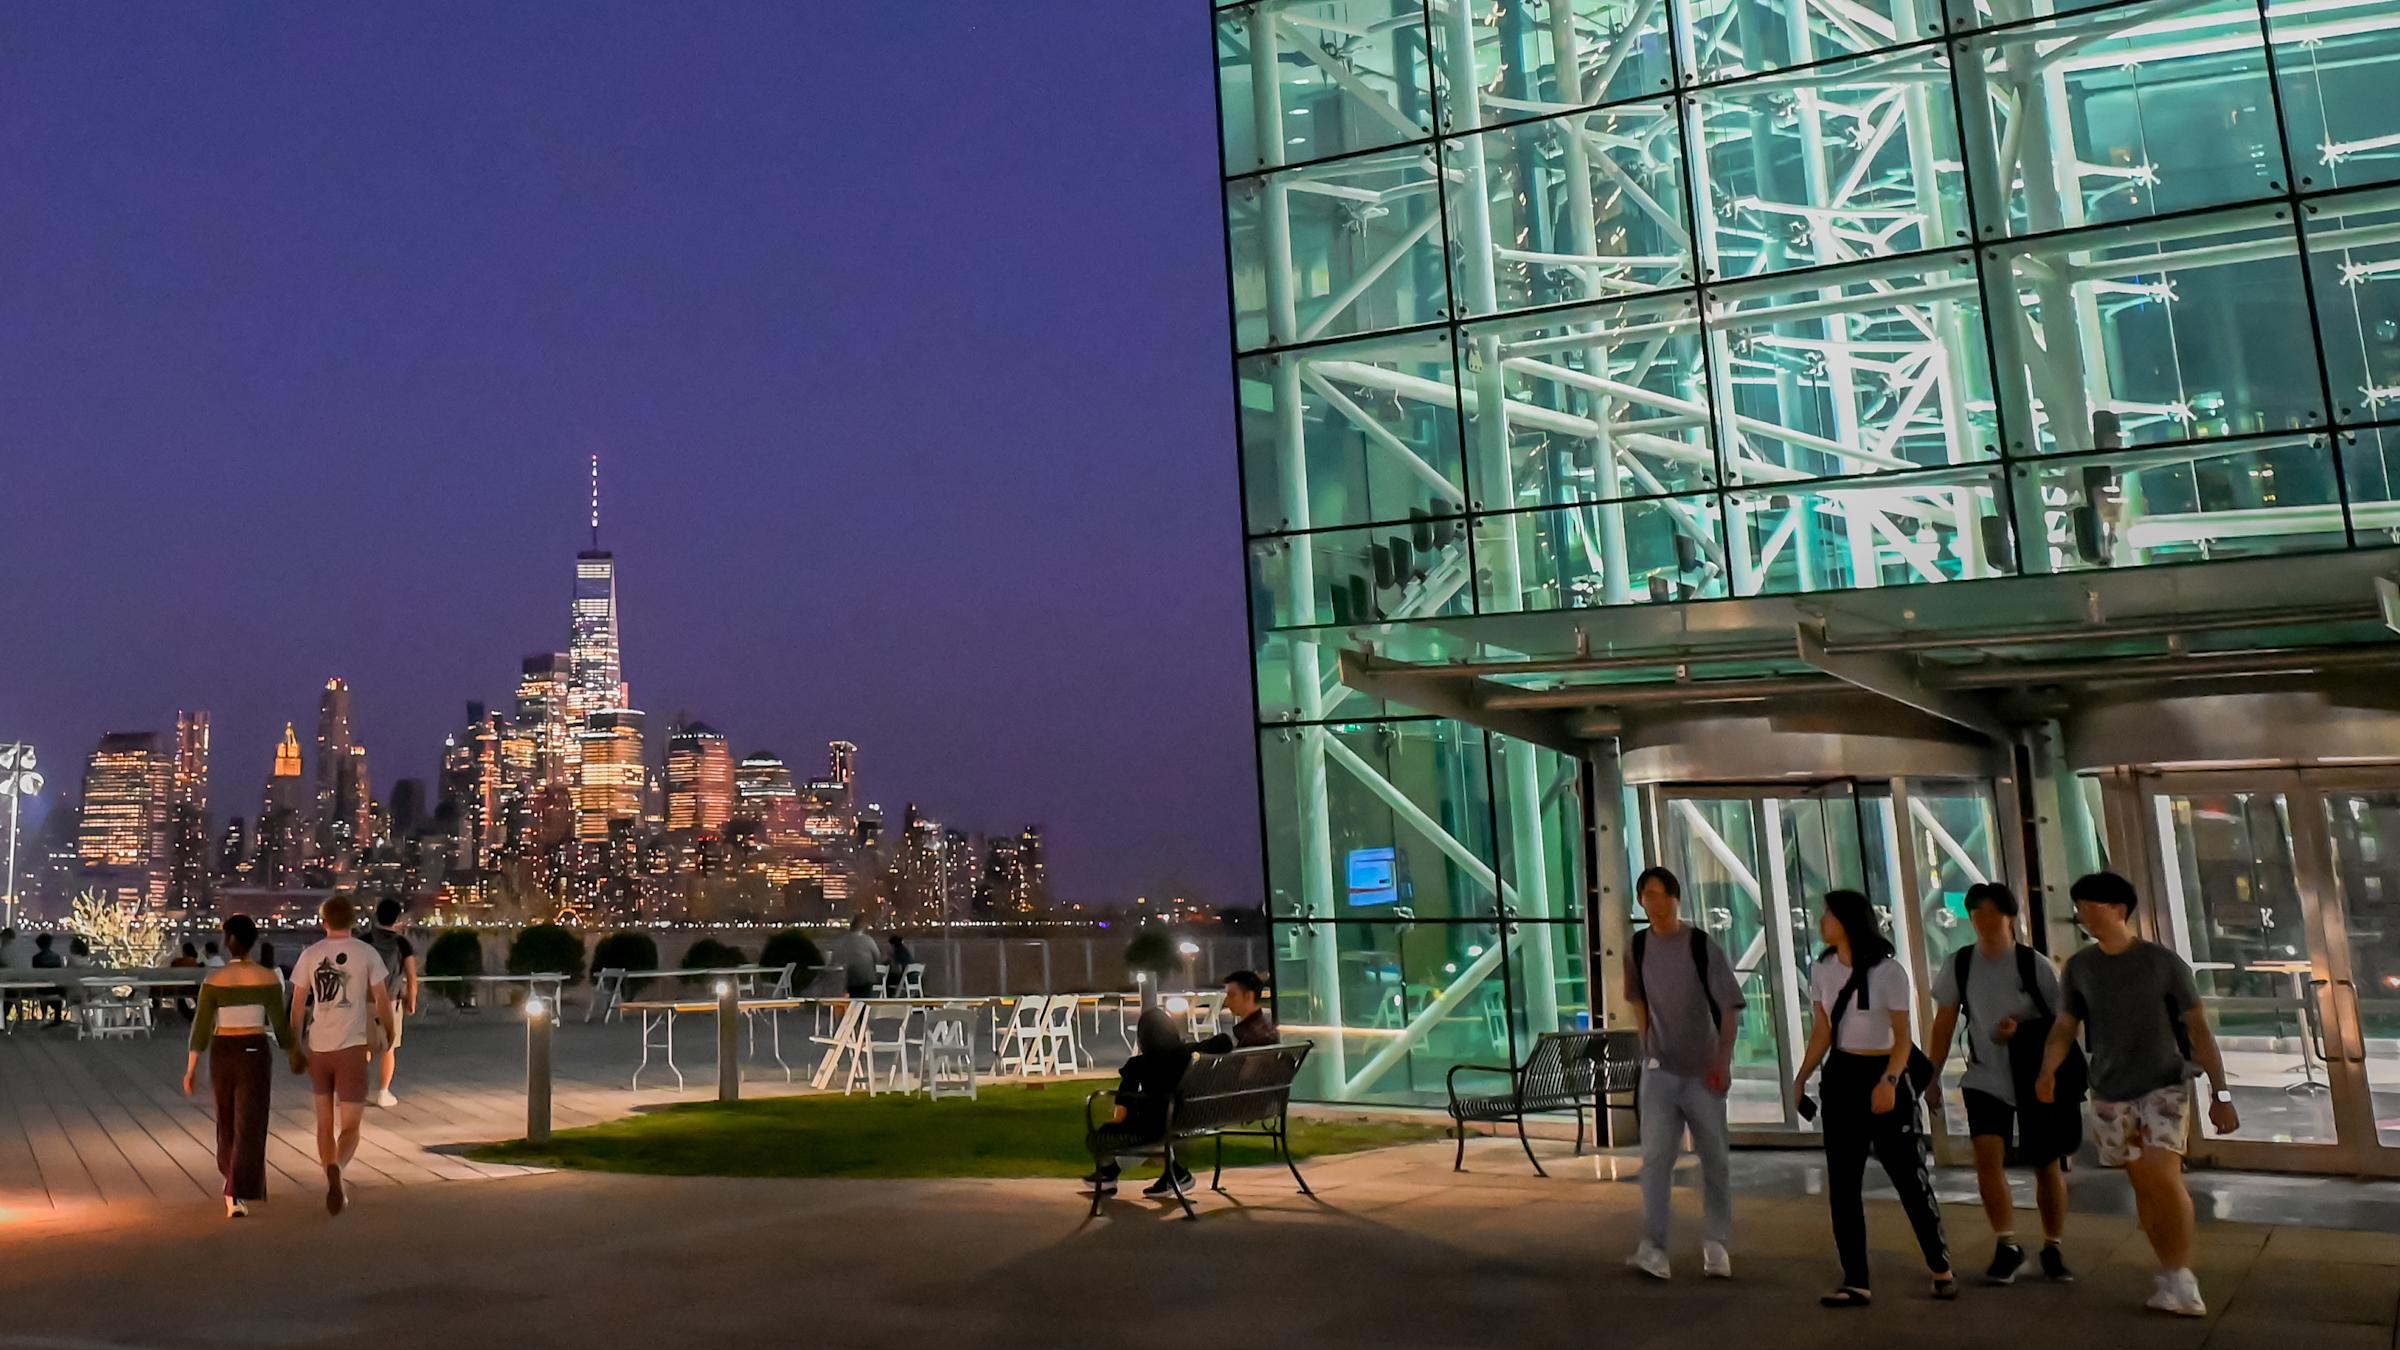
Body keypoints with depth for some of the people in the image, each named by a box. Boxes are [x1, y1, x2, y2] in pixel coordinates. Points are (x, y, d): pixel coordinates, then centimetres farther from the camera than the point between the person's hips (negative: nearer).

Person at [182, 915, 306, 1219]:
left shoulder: (214, 979, -7)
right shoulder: (268, 978, -8)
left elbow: (201, 1026, -6)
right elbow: (280, 1024, -3)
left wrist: (191, 1069, 1)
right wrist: (295, 1056, 12)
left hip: (222, 1054, 2)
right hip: (254, 1053, -2)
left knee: (229, 1120, 22)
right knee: (249, 1126, 0)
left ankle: (236, 1180, 39)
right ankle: (236, 1195, -11)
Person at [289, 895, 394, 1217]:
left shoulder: (310, 955, 3)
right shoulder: (366, 954, -3)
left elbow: (298, 1005, 5)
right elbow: (382, 1001, -1)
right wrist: (389, 1037, 13)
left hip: (318, 1048, 2)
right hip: (352, 1047, -2)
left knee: (325, 1123, 18)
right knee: (350, 1126, 2)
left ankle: (333, 1185, 22)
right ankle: (336, 1170, -27)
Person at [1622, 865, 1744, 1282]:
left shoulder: (1704, 947, -11)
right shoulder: (1638, 948, 0)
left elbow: (1730, 1009, -11)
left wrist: (1723, 1062, -20)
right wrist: (1647, 1047, 9)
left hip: (1703, 1072, -2)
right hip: (1659, 1071, 2)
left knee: (1714, 1159, 7)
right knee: (1655, 1158, -9)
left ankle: (1715, 1245, 22)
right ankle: (1654, 1250, -12)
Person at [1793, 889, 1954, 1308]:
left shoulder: (1888, 972, -11)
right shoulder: (1822, 971, 5)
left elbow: (1902, 1037, -13)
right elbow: (1821, 1033, 7)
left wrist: (1890, 1081, -27)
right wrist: (1802, 1077, -5)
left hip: (1884, 1076, -5)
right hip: (1841, 1078, 5)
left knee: (1910, 1177, 2)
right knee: (1842, 1183, 3)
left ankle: (1940, 1267, 22)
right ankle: (1856, 1281, 8)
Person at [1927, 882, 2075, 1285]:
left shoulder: (2035, 965, -9)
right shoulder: (1958, 966, -2)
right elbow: (1945, 1024, 4)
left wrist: (2021, 1029, -20)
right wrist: (1932, 1077, 3)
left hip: (2037, 1081, -1)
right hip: (1985, 1080, 1)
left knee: (2047, 1166, 8)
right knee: (1988, 1158, -13)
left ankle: (2053, 1249, 25)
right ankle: (2007, 1245, -2)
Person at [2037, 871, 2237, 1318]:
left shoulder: (2163, 963, -7)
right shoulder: (2080, 967, 2)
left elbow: (2199, 1030, -4)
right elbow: (2065, 1026, 5)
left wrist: (2221, 1092, -9)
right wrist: (2048, 1071, -14)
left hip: (2165, 1086, -3)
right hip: (2111, 1094, 4)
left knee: (2165, 1176, -18)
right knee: (2143, 1183, 8)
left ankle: (2181, 1277, -6)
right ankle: (2168, 1272, 20)